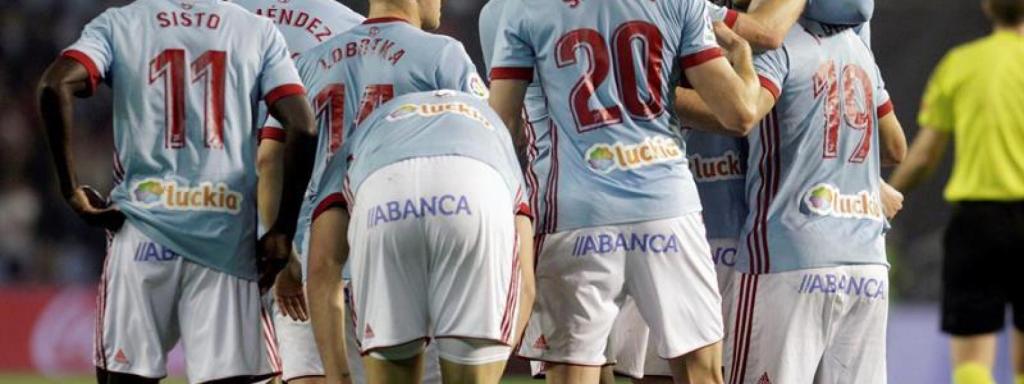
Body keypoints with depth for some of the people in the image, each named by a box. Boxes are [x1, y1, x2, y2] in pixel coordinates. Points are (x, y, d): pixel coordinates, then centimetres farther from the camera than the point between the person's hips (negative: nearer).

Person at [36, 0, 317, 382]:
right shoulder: (258, 31, 10)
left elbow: (55, 86, -9)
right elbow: (302, 127, -1)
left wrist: (71, 190, -3)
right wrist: (282, 229, 4)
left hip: (144, 226, 0)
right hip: (229, 234, 0)